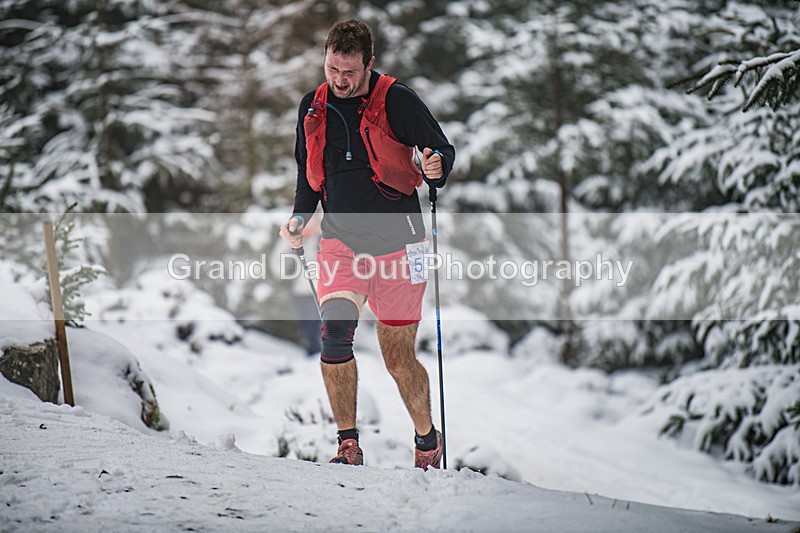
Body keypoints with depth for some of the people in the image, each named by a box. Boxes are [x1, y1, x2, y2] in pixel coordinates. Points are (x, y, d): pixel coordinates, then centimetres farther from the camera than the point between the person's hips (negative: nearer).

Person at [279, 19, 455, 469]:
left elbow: (444, 151, -4)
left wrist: (435, 165, -27)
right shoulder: (314, 108, 7)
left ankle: (428, 438, 27)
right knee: (334, 331, -20)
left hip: (397, 241, -3)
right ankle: (349, 444, -8)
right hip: (341, 240, 3)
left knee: (398, 356, 3)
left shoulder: (397, 100, -8)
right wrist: (300, 217, 6)